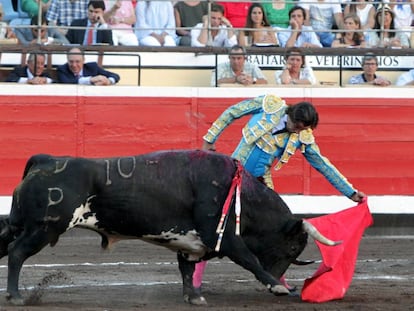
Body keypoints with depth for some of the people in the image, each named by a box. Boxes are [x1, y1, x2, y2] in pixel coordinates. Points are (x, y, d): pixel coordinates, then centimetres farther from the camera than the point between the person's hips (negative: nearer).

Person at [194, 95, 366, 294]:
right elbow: (231, 113, -3)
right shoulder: (270, 105, -13)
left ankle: (278, 280, 12)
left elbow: (323, 165, 1)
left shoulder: (303, 138, -6)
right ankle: (196, 278, 3)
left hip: (260, 182, 3)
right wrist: (210, 139, -3)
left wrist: (351, 192, 1)